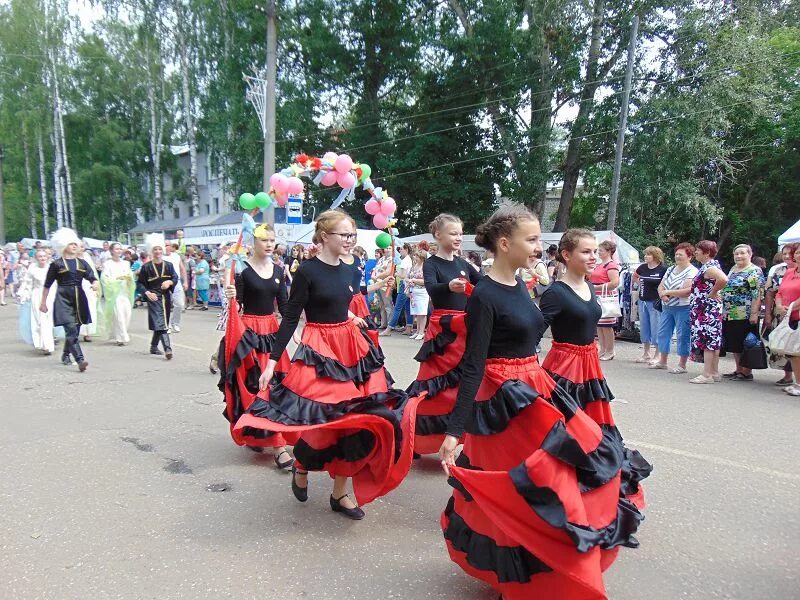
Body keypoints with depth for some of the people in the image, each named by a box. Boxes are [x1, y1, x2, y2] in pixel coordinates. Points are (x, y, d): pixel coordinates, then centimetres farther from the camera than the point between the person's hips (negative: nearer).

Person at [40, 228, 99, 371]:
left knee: (75, 330, 12)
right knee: (71, 330, -14)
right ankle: (80, 360, -22)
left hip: (79, 298, 4)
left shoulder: (82, 263, 10)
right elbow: (47, 285, 5)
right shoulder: (56, 264, 0)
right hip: (63, 299, -4)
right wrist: (43, 302, 5)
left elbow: (92, 278, 1)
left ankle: (65, 355, 33)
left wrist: (95, 284, -23)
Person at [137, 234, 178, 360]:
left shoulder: (168, 265, 7)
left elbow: (175, 278, 5)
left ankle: (153, 347, 31)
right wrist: (147, 293, -12)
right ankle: (167, 349, -24)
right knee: (161, 323, -15)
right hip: (154, 298, -4)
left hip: (166, 298, 4)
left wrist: (169, 282, -16)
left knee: (160, 323, 14)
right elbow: (141, 282, 3)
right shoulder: (146, 267, -1)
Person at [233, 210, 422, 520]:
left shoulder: (347, 270, 7)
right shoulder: (307, 271, -11)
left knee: (356, 419, 6)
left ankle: (340, 493, 22)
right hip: (318, 352, -7)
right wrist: (272, 361, -15)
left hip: (351, 349, 7)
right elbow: (290, 318, -12)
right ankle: (300, 467, 27)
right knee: (322, 421, -9)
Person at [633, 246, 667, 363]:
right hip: (643, 301, 6)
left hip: (655, 302, -6)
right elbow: (634, 277, 25)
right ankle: (645, 354, 25)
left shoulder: (662, 269, -10)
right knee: (644, 328, 13)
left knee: (656, 329, -1)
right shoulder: (642, 267, 6)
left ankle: (656, 355, 9)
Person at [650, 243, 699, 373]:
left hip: (683, 308, -8)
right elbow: (661, 286, 10)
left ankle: (682, 365, 7)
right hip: (667, 307, 8)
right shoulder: (670, 269, 13)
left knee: (682, 336, -2)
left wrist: (667, 292, -14)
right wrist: (662, 294, -12)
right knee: (663, 333, 11)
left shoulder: (692, 272, -10)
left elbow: (687, 291, -21)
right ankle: (662, 361, 22)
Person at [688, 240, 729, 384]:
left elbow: (723, 279, -34)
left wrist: (712, 293, -22)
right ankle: (714, 372, 19)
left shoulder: (709, 267, -16)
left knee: (706, 340, -8)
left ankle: (707, 375, -5)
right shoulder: (708, 266, 15)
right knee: (713, 340, 12)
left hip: (707, 310, -11)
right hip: (706, 309, 11)